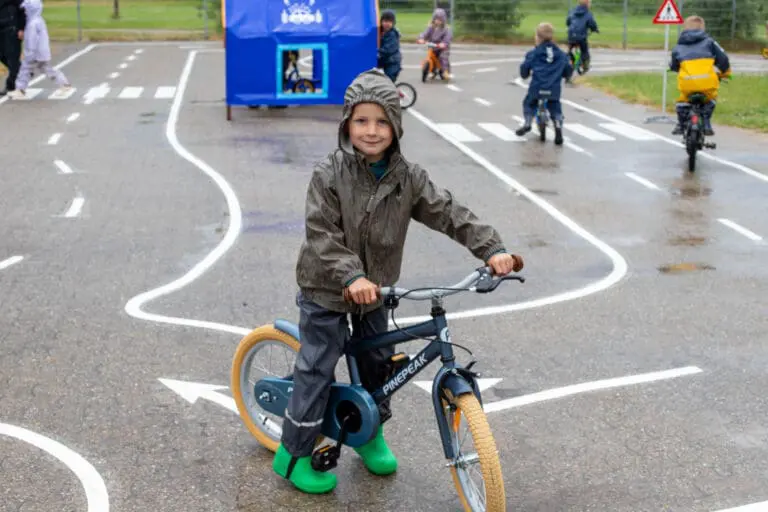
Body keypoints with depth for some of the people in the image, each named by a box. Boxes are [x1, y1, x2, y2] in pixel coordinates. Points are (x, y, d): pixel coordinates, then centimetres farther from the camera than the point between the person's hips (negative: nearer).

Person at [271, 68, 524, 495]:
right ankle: (293, 455, 15)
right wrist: (351, 277, -37)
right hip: (327, 290, -4)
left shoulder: (408, 177, -7)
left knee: (377, 363, 17)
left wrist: (491, 249, -23)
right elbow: (322, 236, -24)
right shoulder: (329, 175, -19)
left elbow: (449, 214, -11)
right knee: (317, 369, 1)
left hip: (376, 290, 5)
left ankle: (370, 434, 40)